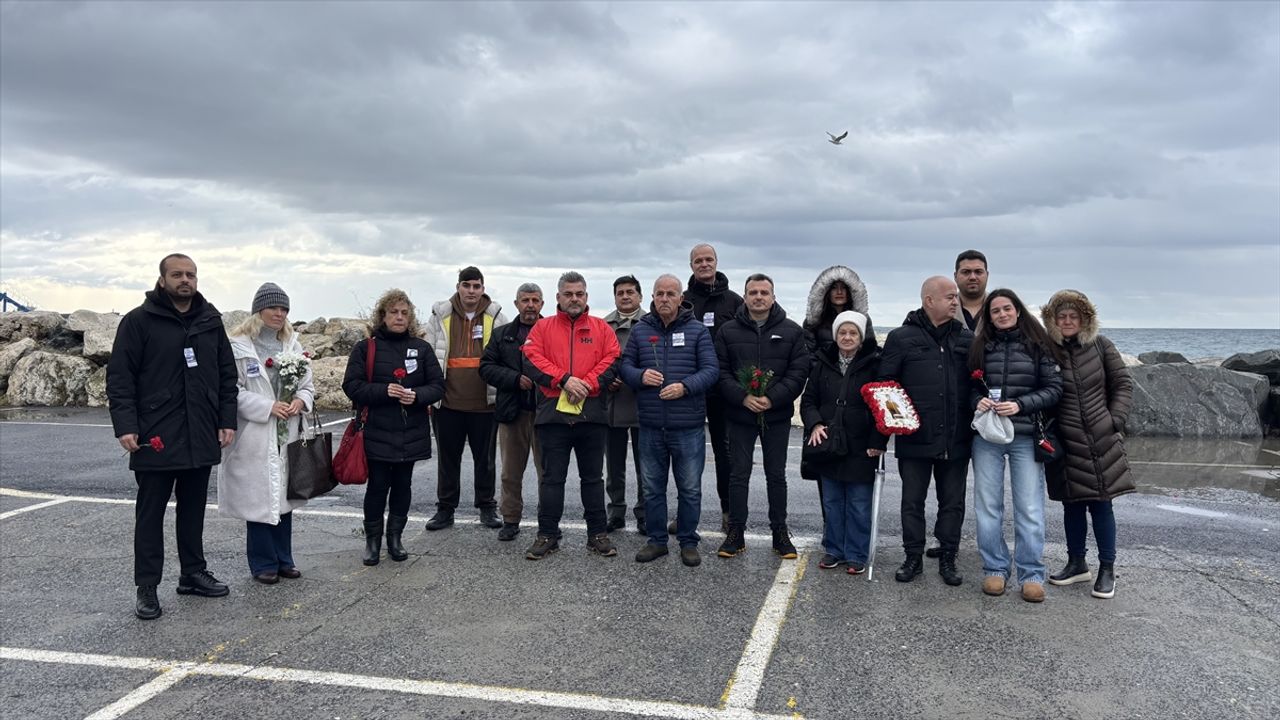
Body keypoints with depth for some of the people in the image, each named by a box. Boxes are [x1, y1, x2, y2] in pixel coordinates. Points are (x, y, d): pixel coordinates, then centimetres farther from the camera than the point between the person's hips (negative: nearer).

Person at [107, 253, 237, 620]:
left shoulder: (211, 321, 9)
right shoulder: (139, 321, -4)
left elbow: (227, 374, 12)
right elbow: (119, 376, -7)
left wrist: (227, 420, 4)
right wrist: (125, 425, -15)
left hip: (201, 437, 4)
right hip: (154, 438, -4)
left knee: (193, 509, 15)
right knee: (150, 513, 4)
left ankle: (193, 573, 27)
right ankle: (147, 587, 11)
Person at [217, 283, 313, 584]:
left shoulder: (292, 344, 10)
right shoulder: (238, 345, -7)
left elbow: (307, 385, 13)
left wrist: (300, 400, -8)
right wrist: (268, 406, -17)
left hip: (287, 435, 5)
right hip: (255, 437, -5)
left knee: (283, 495, 11)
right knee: (259, 498, 1)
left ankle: (284, 559, 23)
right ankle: (263, 563, 14)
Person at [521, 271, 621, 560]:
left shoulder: (602, 328, 9)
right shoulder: (543, 327, 8)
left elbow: (611, 361, -2)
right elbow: (533, 360, -4)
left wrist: (586, 385, -14)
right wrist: (564, 380, -16)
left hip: (592, 413, 0)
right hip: (553, 413, 0)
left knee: (593, 477, 9)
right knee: (551, 477, 5)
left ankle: (598, 534, 17)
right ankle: (547, 535, 13)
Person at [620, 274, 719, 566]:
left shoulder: (698, 330, 1)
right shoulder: (640, 330, 7)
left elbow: (711, 370, -5)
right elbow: (625, 365, 9)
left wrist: (684, 386, -20)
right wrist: (640, 376, -13)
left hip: (688, 429, -2)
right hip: (650, 428, 2)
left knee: (690, 489, 7)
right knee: (652, 488, 12)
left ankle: (688, 542, 21)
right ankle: (656, 540, 26)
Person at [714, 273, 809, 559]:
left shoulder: (792, 331, 2)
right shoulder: (728, 331, 2)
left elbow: (798, 372, -4)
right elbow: (720, 372, -2)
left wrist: (772, 399, -16)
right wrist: (742, 397, -16)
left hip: (777, 417, 0)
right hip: (740, 415, 0)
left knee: (776, 475, 10)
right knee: (738, 474, 5)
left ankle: (780, 532, 21)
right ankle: (736, 533, 15)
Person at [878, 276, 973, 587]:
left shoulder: (967, 339, 8)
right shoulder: (901, 337, -2)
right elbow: (884, 383, -2)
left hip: (956, 439, 3)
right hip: (915, 437, -3)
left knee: (953, 502, 11)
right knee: (912, 501, 8)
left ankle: (948, 559, 24)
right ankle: (913, 558, 21)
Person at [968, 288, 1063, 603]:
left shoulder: (1037, 346, 1)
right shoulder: (981, 346, 8)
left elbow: (1054, 388, -1)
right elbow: (970, 387, 14)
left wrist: (1020, 405, -13)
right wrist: (978, 401, -8)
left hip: (1026, 437, -2)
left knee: (1030, 507, -1)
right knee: (988, 505, 6)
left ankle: (1031, 574, 10)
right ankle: (994, 569, 18)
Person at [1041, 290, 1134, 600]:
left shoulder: (1101, 346, 0)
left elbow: (1123, 384, 6)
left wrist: (1115, 420, -3)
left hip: (1101, 440, 0)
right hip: (1065, 441, 0)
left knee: (1101, 503, 3)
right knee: (1072, 504, 11)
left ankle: (1107, 569, 15)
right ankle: (1077, 563, 26)